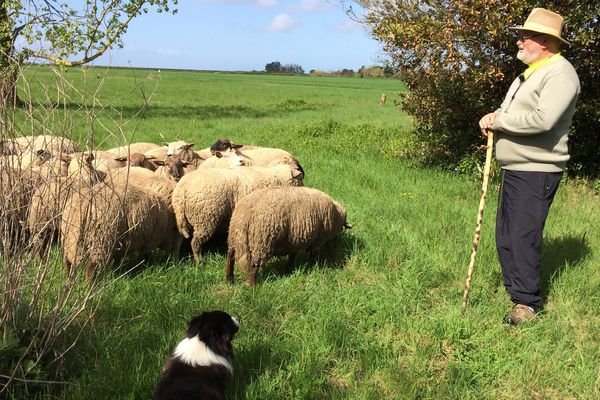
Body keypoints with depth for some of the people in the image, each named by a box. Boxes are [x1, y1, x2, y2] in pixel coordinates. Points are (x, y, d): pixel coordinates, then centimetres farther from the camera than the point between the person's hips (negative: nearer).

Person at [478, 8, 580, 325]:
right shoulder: (529, 73, 18)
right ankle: (514, 289, 27)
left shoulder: (560, 73, -14)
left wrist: (499, 120, -17)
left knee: (523, 238, -8)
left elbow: (542, 120, -28)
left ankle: (527, 303, 3)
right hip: (514, 169, 10)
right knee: (505, 236, 14)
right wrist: (495, 118, 1)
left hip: (536, 173, -10)